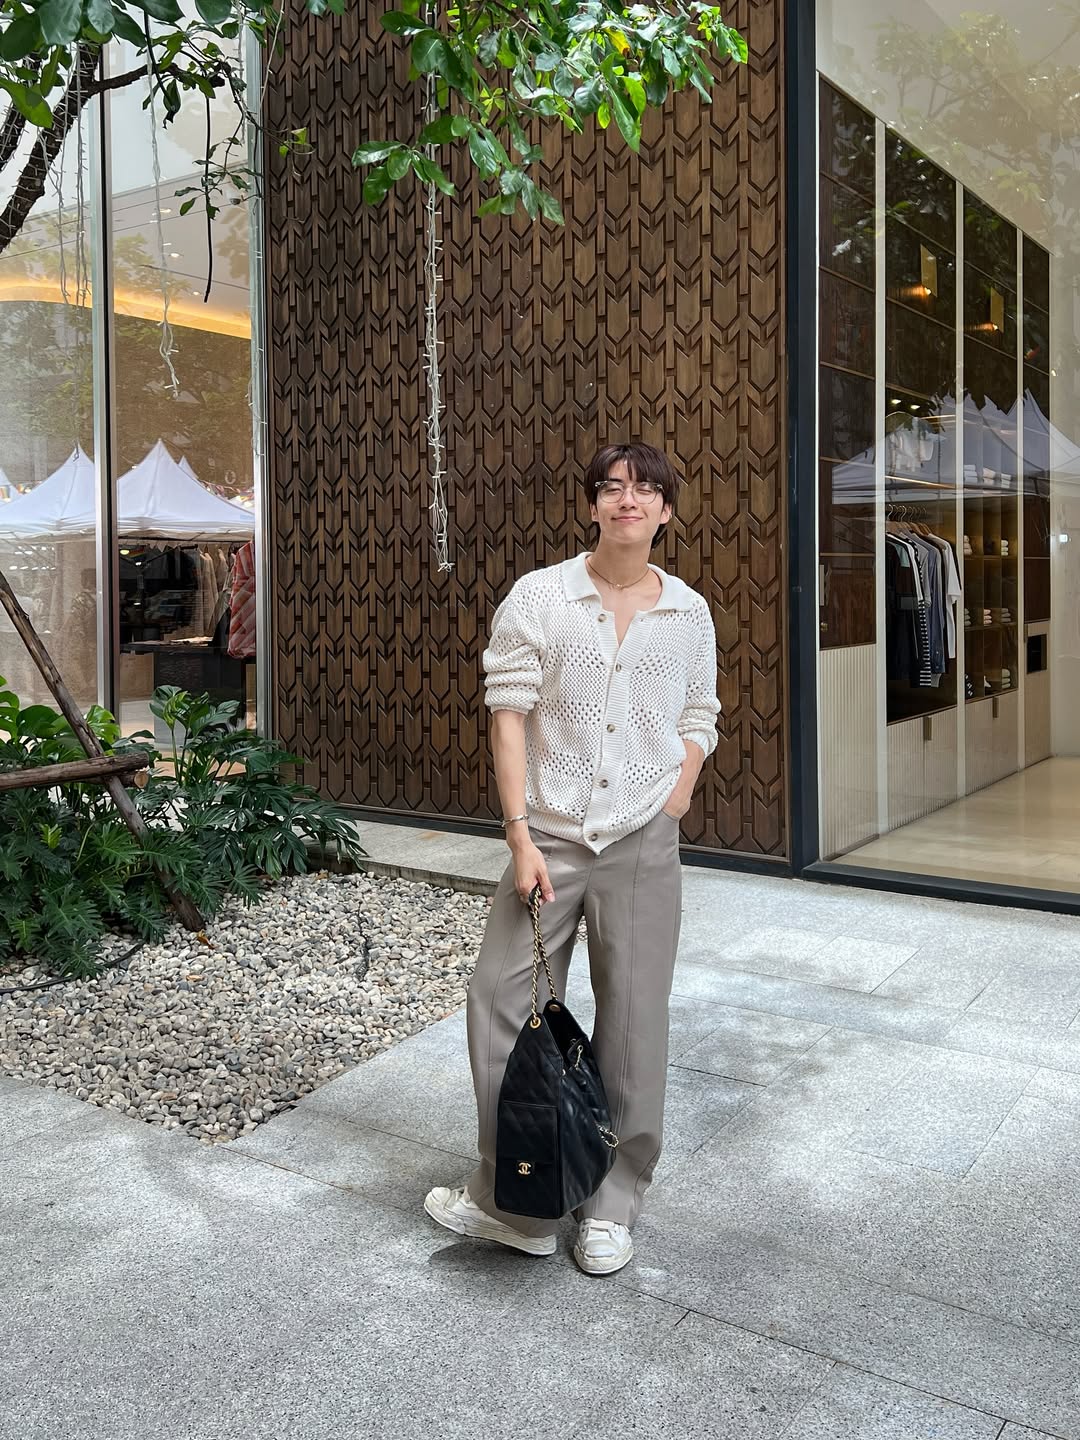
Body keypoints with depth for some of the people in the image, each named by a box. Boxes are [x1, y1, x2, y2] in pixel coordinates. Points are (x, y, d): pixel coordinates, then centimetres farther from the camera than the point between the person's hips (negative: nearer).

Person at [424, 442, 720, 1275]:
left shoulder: (689, 613, 5)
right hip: (549, 838, -1)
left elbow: (698, 723, 13)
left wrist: (668, 814, 0)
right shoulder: (538, 598, -2)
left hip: (642, 847, 1)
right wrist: (521, 836, -11)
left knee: (633, 1026, 7)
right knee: (502, 1004, 1)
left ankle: (612, 1210, 24)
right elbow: (508, 716, -5)